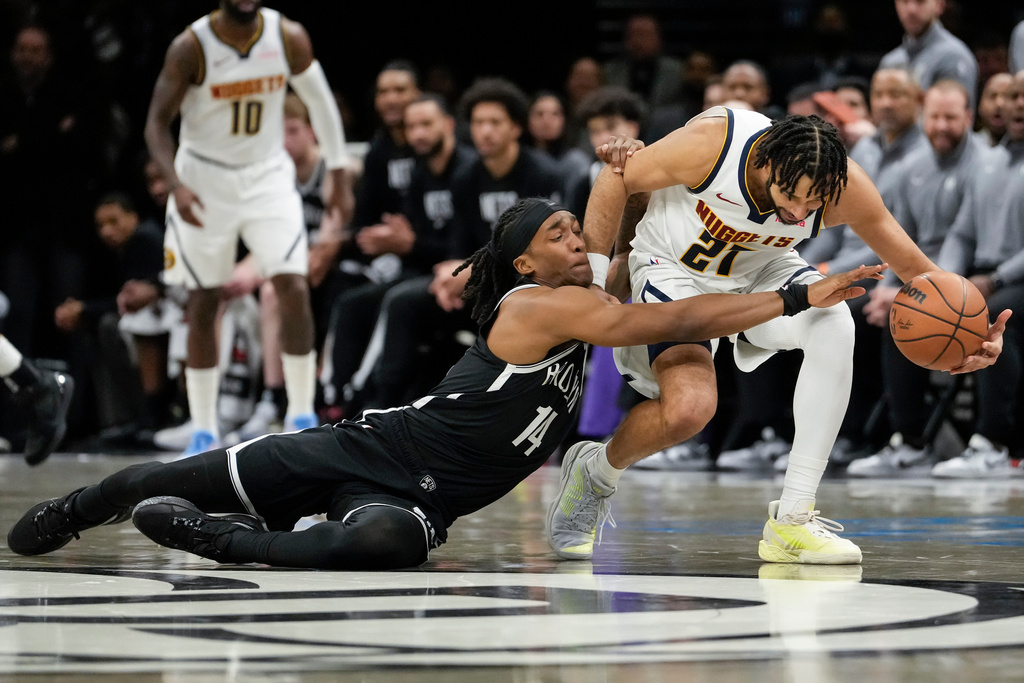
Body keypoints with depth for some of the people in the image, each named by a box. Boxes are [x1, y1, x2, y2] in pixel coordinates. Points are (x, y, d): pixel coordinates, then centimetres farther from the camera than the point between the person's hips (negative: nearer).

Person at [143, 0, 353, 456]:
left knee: (294, 290, -13)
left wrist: (339, 175, 7)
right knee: (203, 304, 2)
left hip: (268, 178, 1)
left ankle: (301, 417, -2)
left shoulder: (289, 38, -9)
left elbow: (320, 102, 6)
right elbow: (157, 123, -12)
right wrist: (176, 183, -28)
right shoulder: (191, 47, -15)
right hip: (205, 181, -1)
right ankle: (204, 432, 11)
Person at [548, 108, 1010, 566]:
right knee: (688, 408, -28)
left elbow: (910, 261, -13)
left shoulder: (843, 187, -26)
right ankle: (595, 472, 9)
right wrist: (593, 281, -16)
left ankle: (792, 520, -20)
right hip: (673, 266, -3)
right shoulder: (712, 143, -35)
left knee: (834, 322, -29)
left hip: (762, 270, 3)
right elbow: (617, 181, -18)